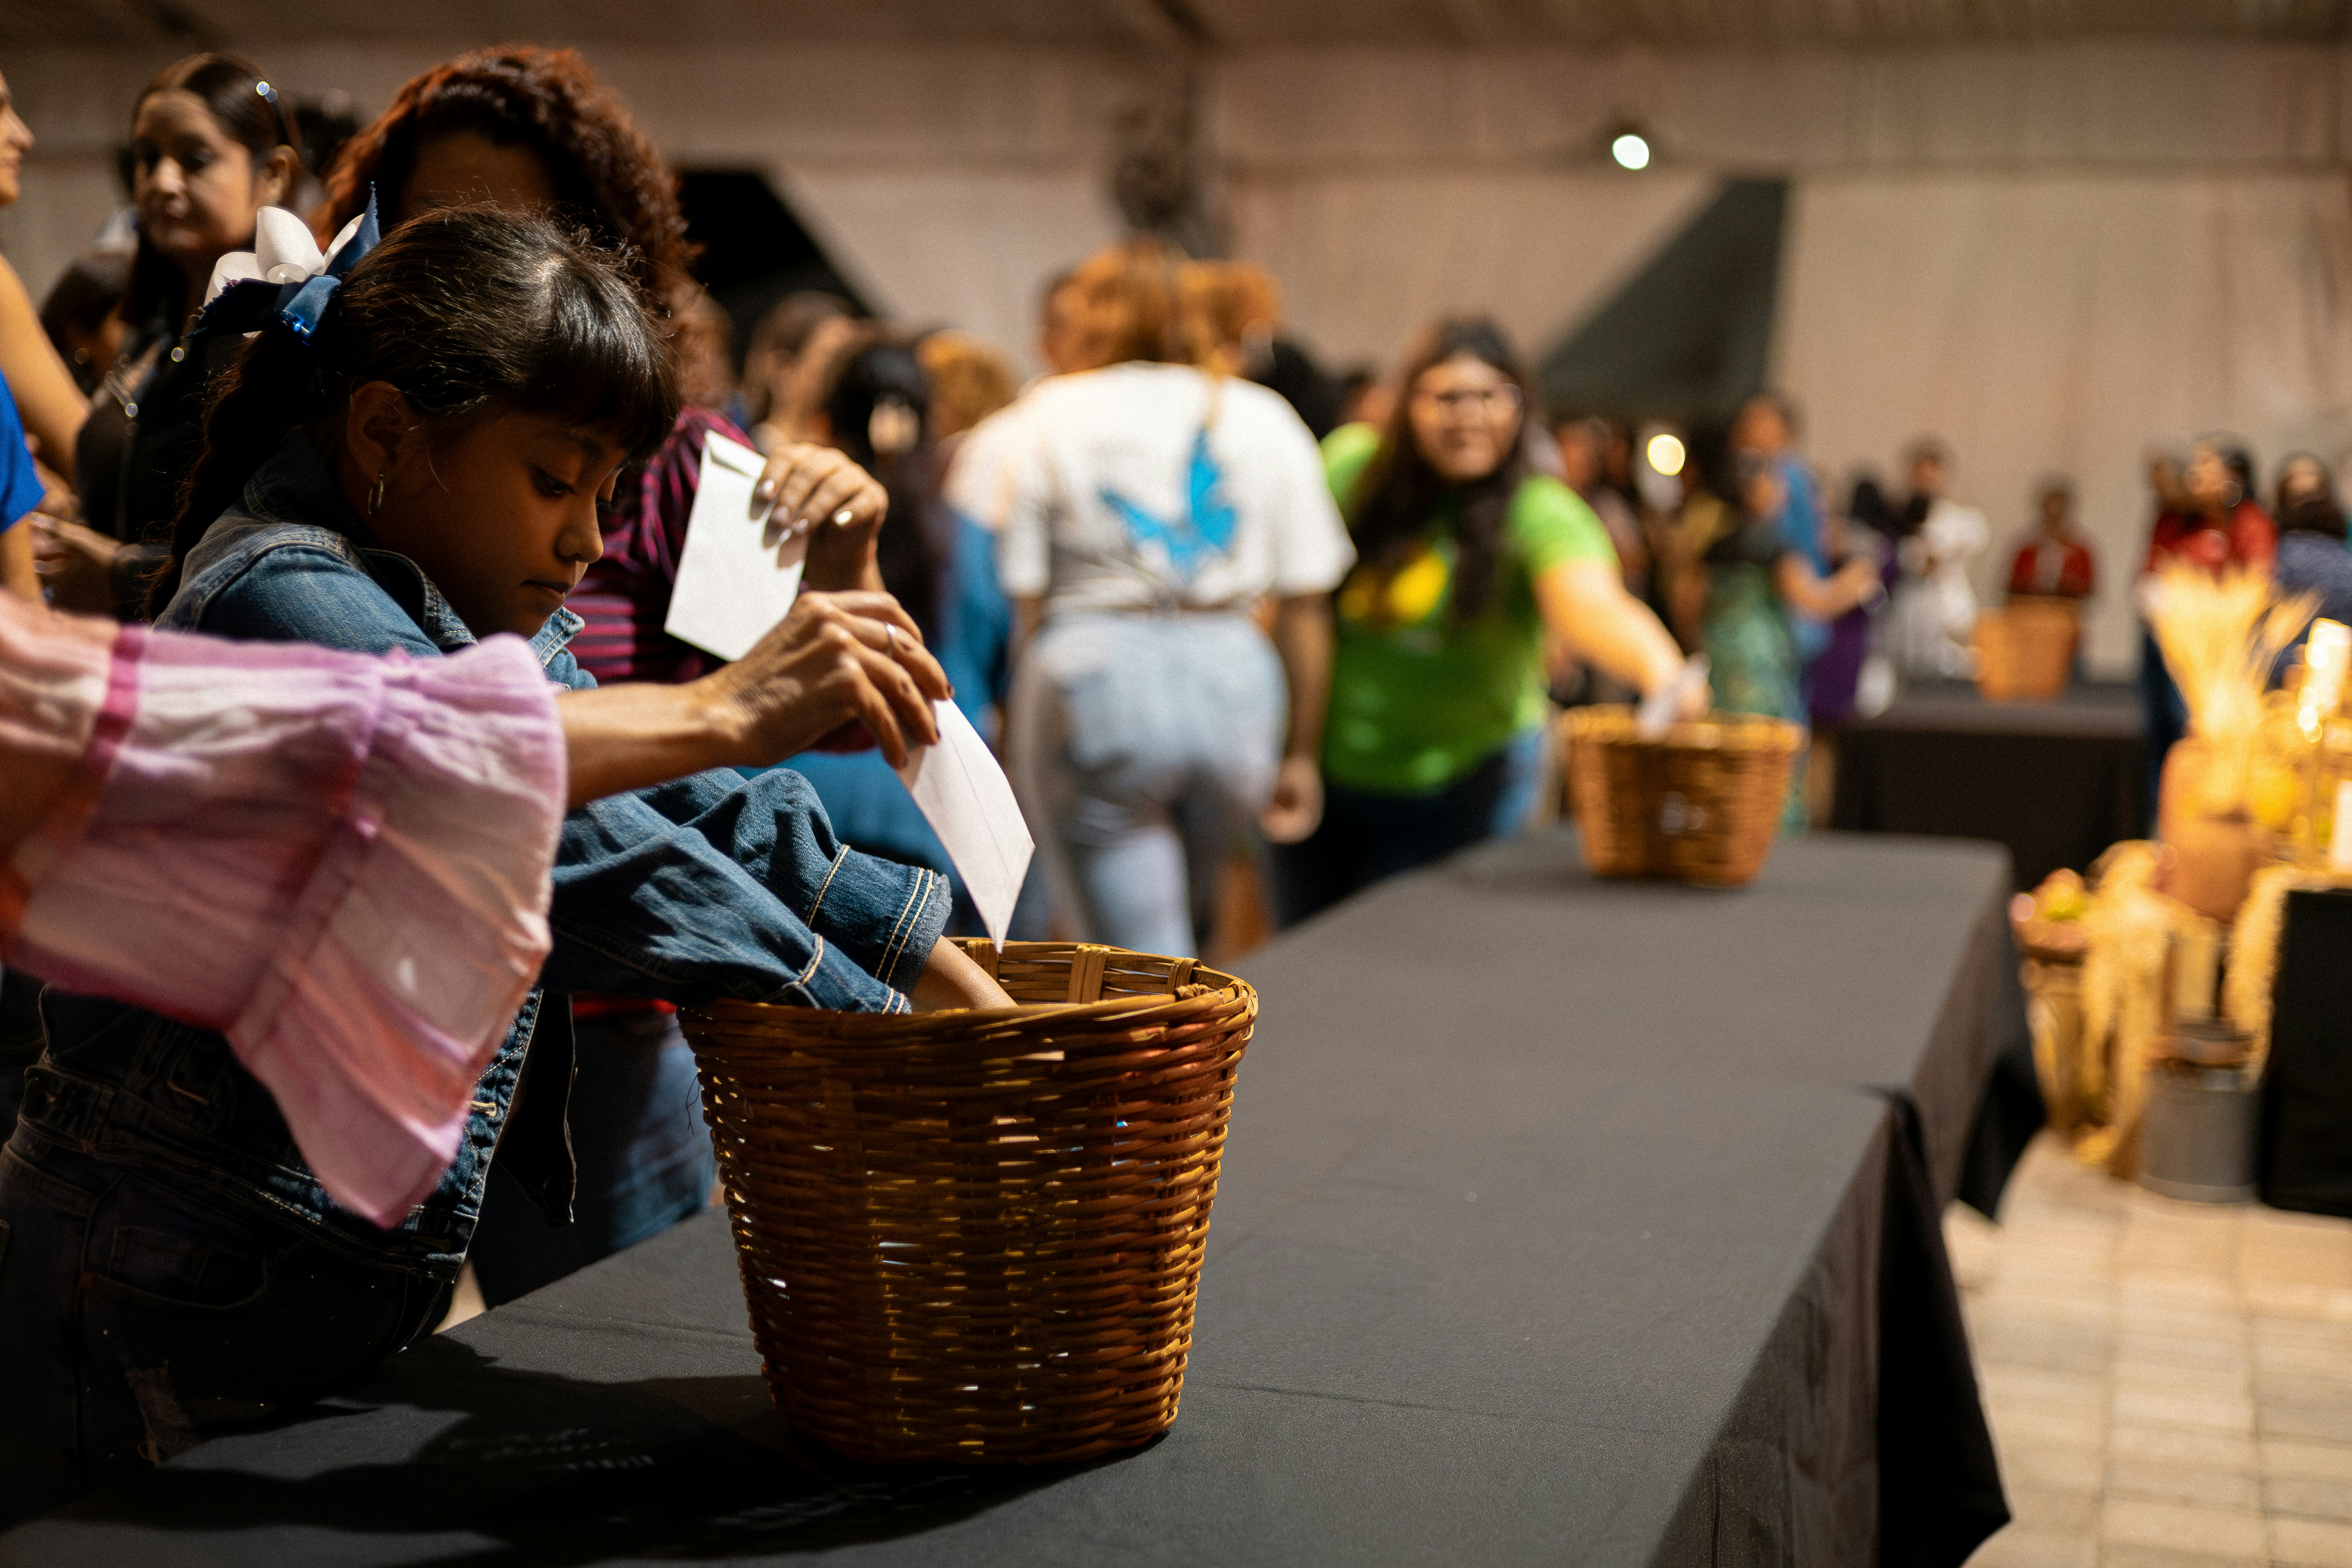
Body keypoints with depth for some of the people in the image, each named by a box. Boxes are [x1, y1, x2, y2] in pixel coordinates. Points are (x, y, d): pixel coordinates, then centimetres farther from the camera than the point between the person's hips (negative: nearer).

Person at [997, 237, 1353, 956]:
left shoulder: (1046, 417, 8)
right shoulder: (1266, 418, 13)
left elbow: (1023, 595, 1)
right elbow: (1307, 604, 9)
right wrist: (1300, 752, 15)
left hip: (1092, 680, -3)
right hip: (1236, 679, 3)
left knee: (1138, 962, 0)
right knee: (1187, 928, 22)